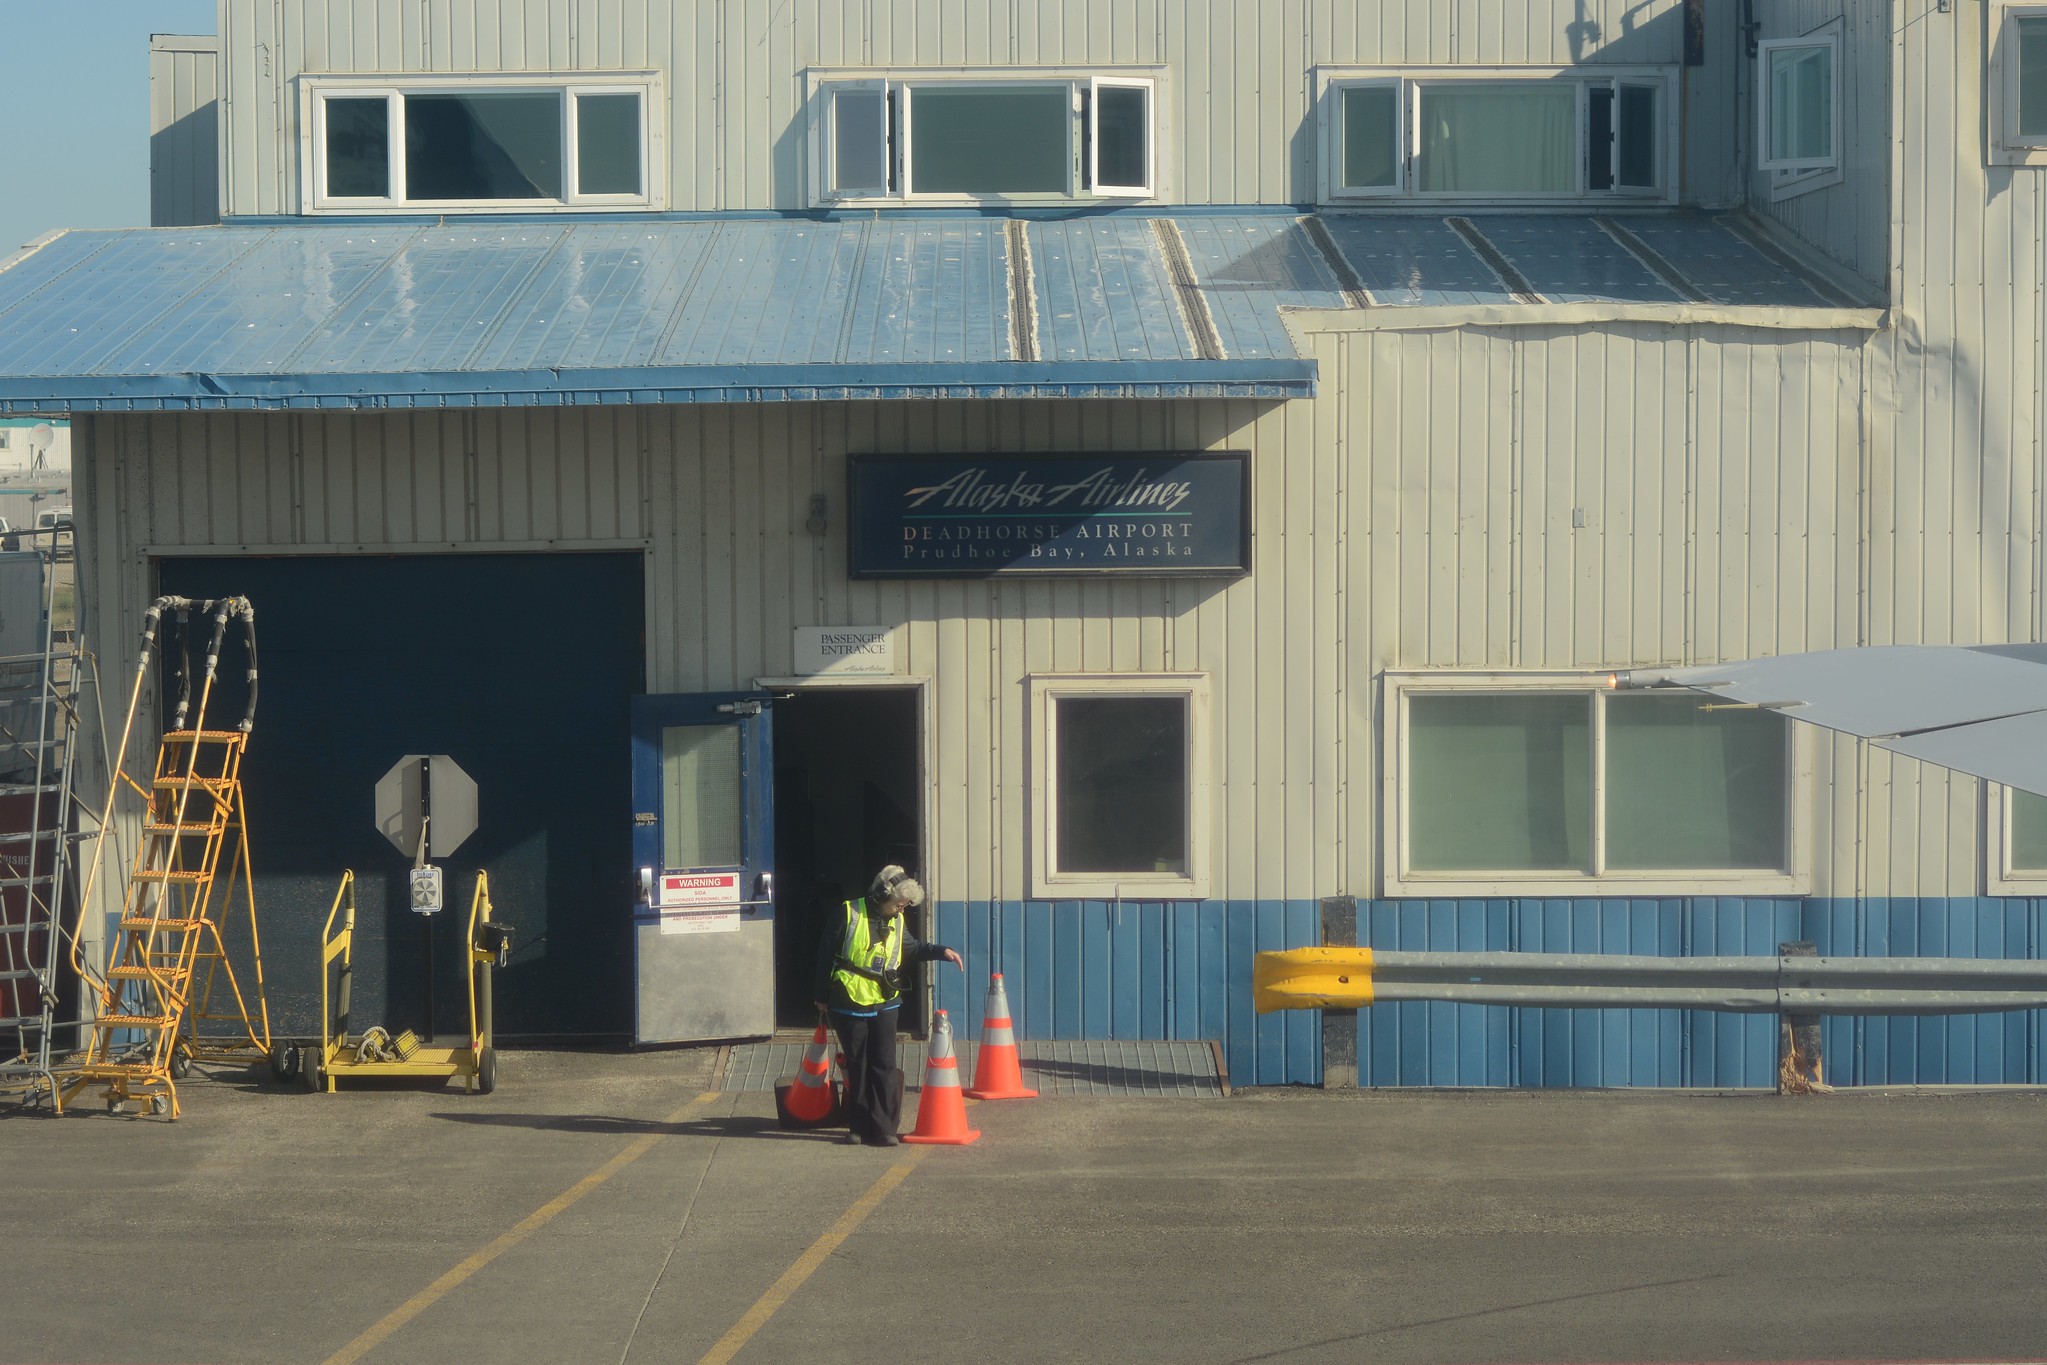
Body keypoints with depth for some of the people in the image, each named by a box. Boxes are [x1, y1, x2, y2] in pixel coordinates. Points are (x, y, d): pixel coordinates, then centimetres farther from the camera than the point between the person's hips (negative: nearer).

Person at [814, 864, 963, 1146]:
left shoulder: (896, 922, 6)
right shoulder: (849, 915, -10)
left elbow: (912, 949, 21)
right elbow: (825, 954, -4)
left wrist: (941, 951, 5)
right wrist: (822, 996, 0)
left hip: (884, 1005, 4)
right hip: (849, 1004, -4)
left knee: (884, 1066, -2)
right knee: (857, 1067, 6)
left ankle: (883, 1128, 0)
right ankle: (860, 1126, 16)